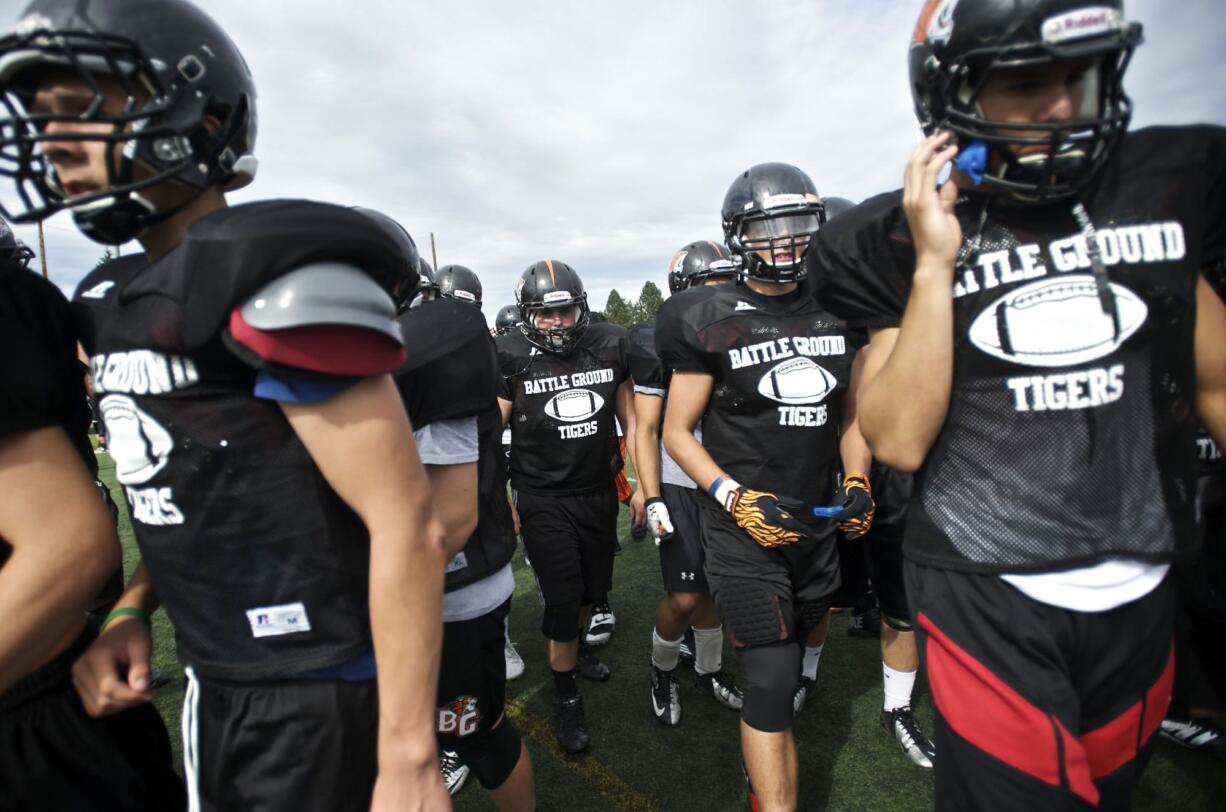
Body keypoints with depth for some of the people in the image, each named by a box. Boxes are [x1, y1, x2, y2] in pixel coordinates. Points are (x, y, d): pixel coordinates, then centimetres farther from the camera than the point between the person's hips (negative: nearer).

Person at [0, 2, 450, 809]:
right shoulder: (118, 299, 7)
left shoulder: (275, 282, -22)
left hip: (321, 698, -8)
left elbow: (409, 527, -25)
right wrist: (132, 611, 3)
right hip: (216, 683, 9)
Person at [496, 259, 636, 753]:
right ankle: (566, 698, 24)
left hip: (598, 491, 4)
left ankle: (577, 645, 50)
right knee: (562, 599, 0)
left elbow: (631, 420, 6)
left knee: (593, 586, 18)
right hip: (542, 499, -3)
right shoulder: (510, 359, -11)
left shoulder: (610, 347, -3)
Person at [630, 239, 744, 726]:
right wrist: (652, 500, -10)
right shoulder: (659, 343, -9)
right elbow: (646, 430, -7)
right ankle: (662, 671, 28)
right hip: (680, 487, -4)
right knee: (685, 596, 0)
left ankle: (708, 670, 38)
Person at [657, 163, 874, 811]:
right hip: (744, 527, -5)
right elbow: (677, 432, -7)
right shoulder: (713, 321, -10)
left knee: (792, 651, 21)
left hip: (818, 524, 6)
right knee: (772, 678, -5)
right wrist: (737, 498, -18)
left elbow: (849, 413, 14)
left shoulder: (838, 311, 4)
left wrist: (857, 481, -1)